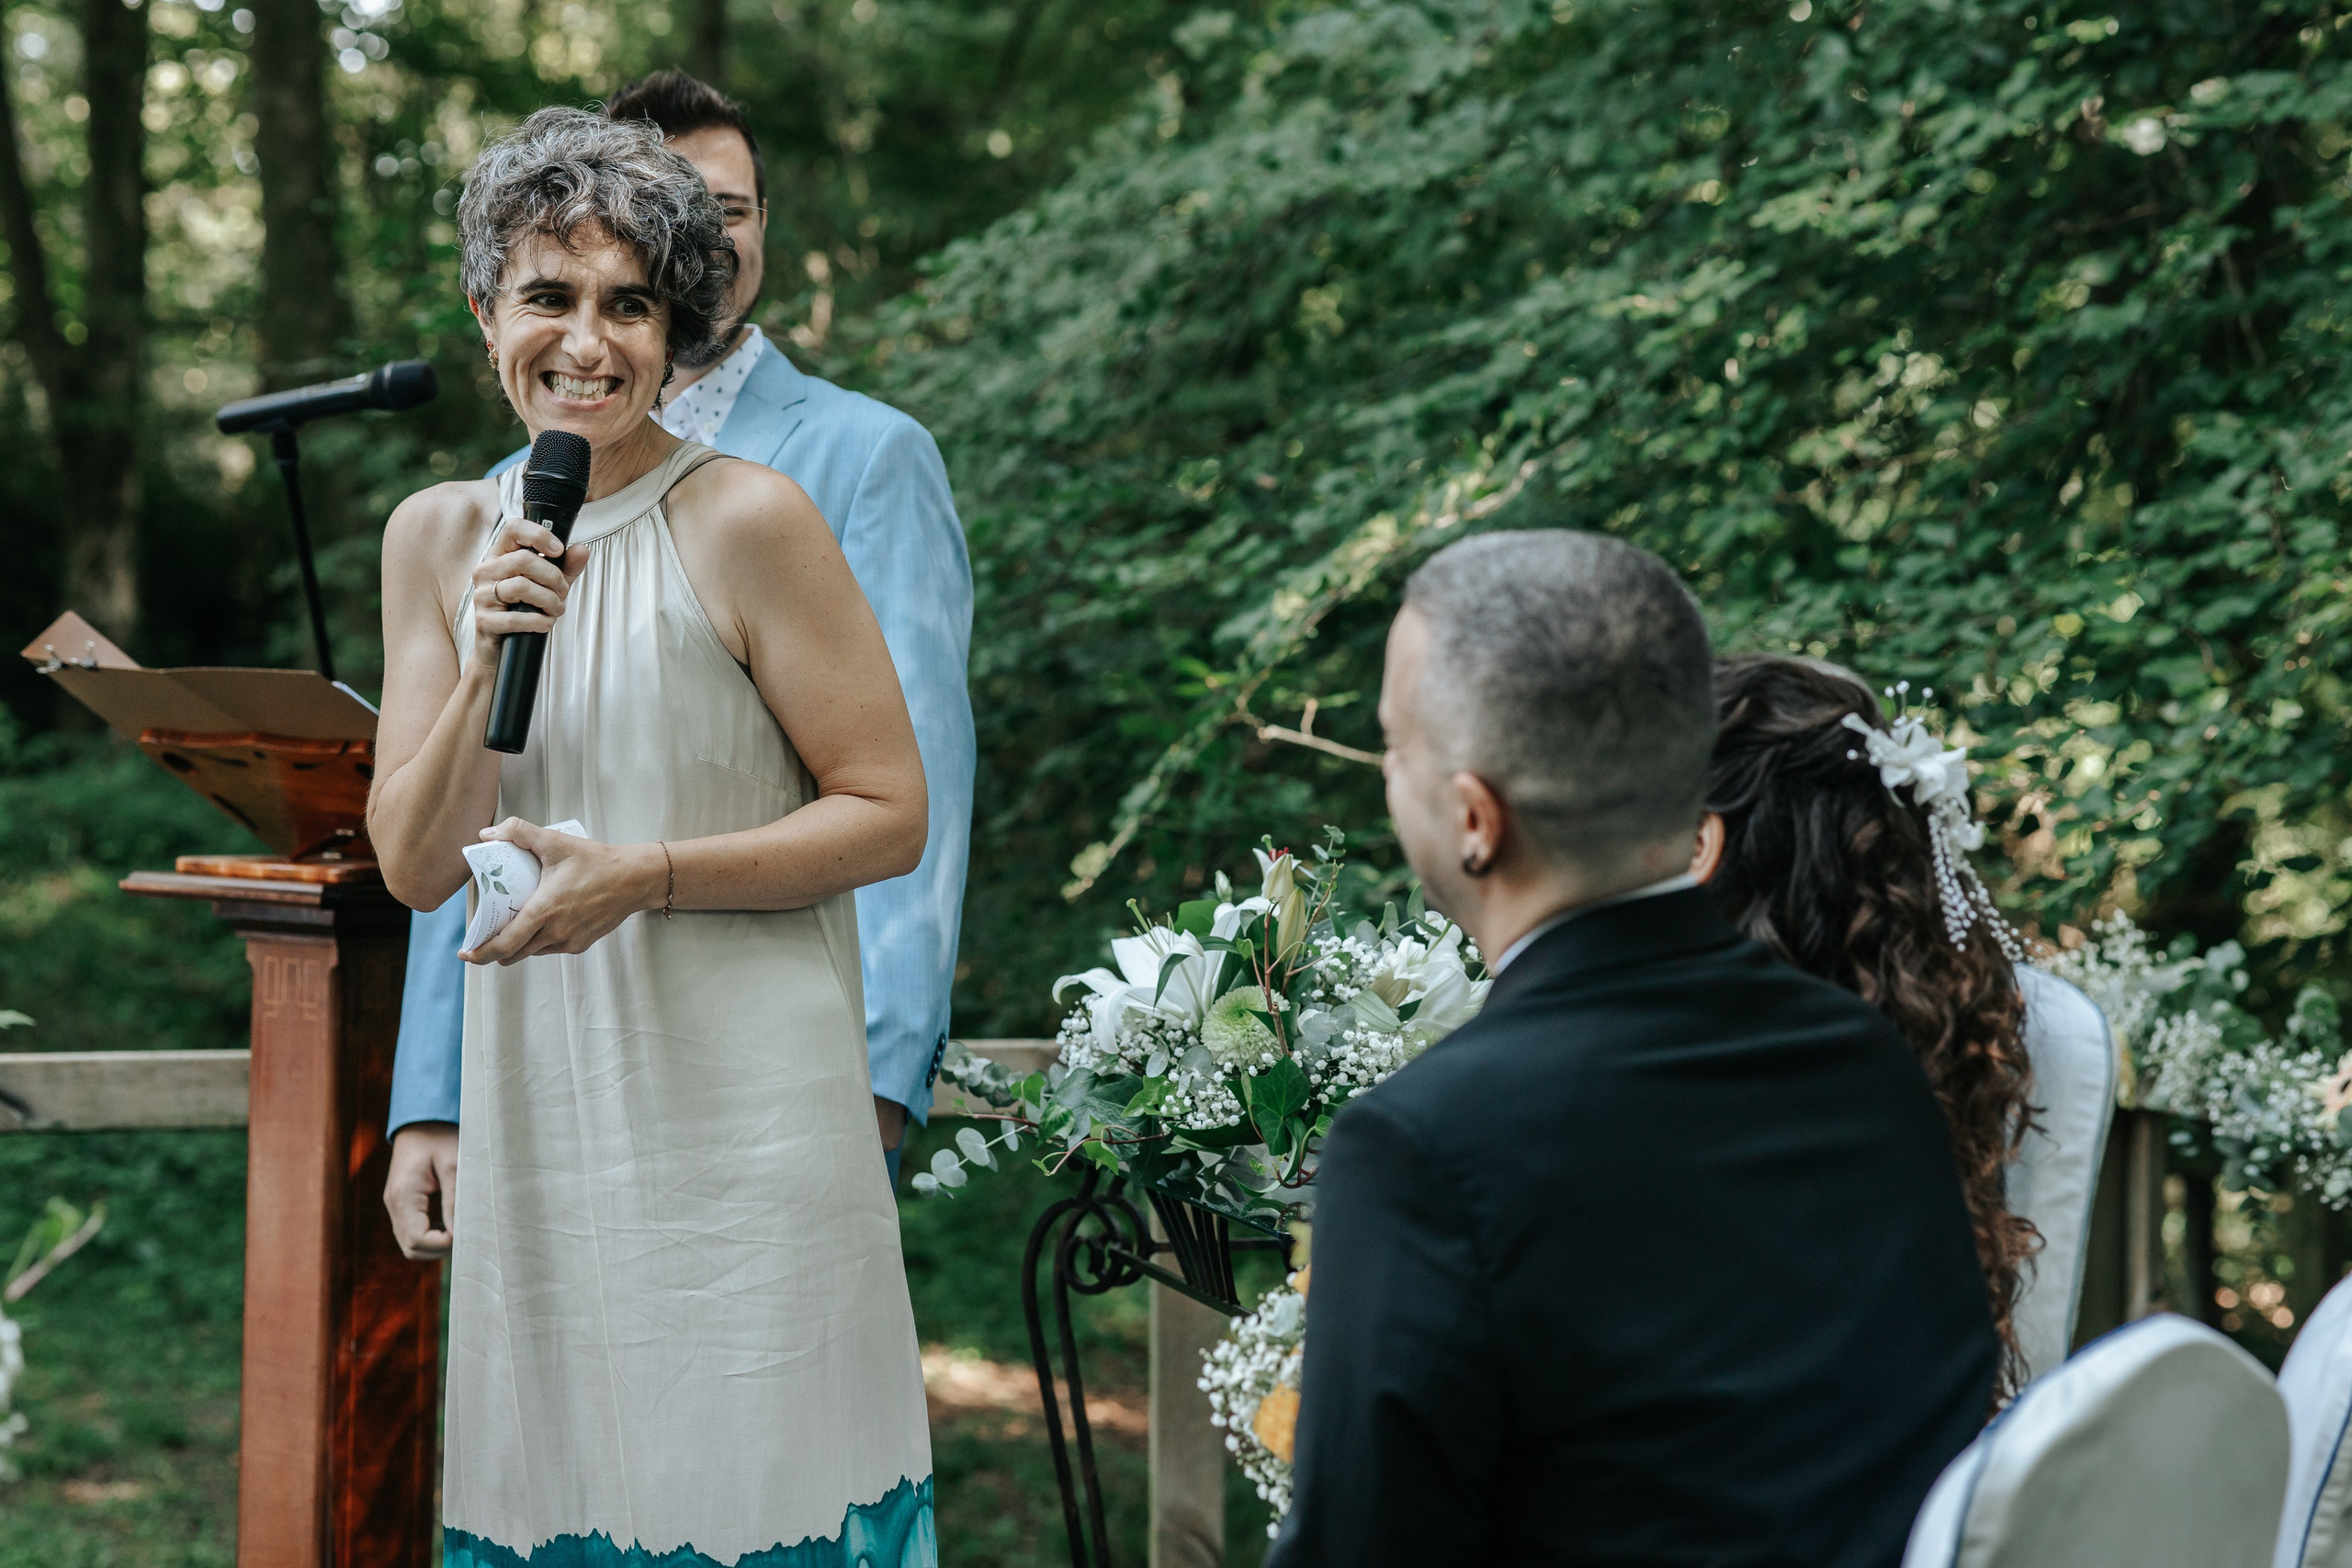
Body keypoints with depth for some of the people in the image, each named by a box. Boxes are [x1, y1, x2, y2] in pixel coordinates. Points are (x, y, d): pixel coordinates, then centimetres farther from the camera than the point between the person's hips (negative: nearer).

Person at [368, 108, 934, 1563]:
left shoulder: (750, 520, -8)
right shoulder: (441, 538, 7)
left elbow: (890, 816, -8)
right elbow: (416, 867, 4)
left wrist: (647, 873, -17)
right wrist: (485, 669, -11)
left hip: (744, 1102, -4)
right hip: (540, 1107, 5)